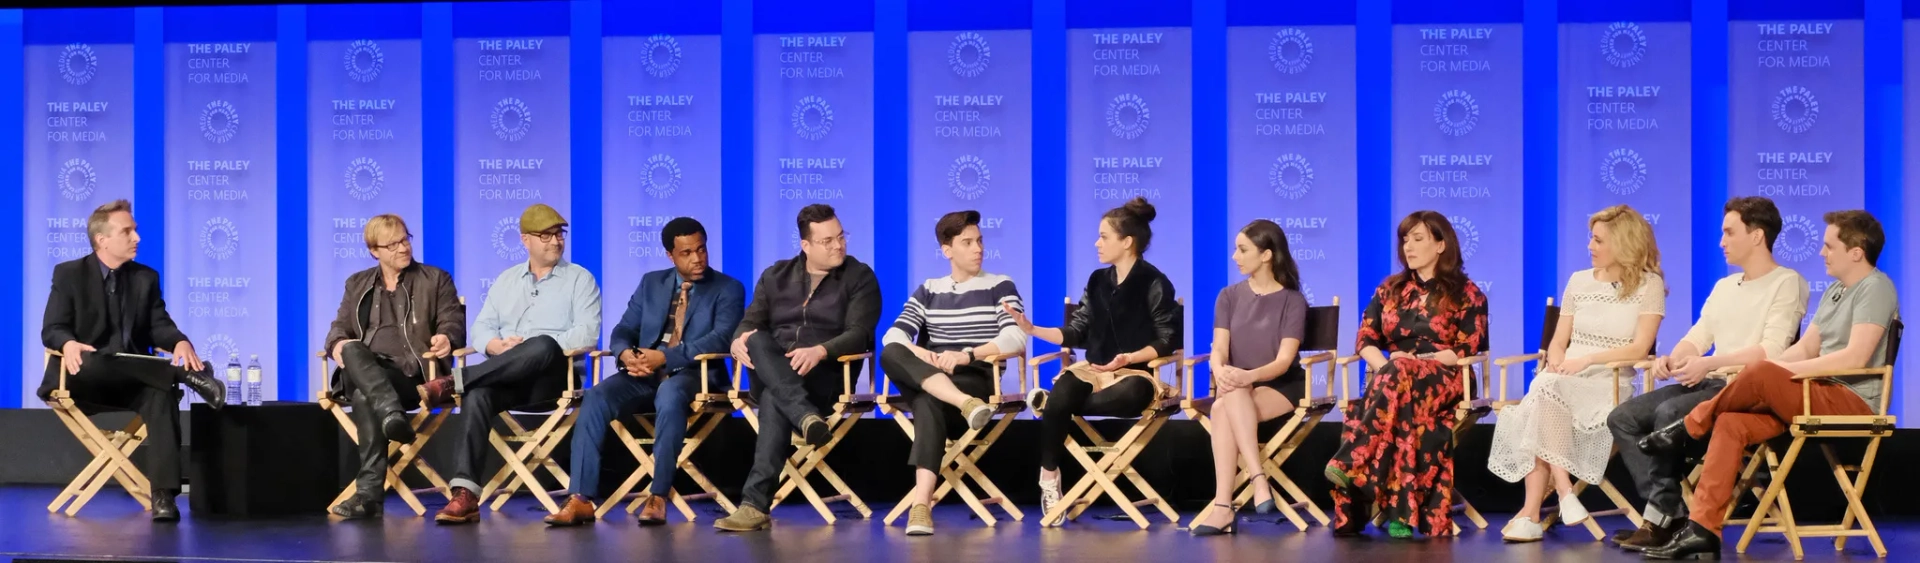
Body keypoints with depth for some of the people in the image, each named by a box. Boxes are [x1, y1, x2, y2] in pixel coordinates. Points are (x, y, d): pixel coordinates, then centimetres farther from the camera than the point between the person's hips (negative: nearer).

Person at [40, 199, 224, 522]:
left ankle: (163, 495, -44)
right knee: (89, 363, -41)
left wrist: (180, 343, -22)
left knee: (162, 393, -34)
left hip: (132, 380, 2)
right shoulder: (69, 274, 3)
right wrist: (69, 344, -31)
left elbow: (158, 327, 3)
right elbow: (52, 330, -5)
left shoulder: (146, 277, 14)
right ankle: (187, 374, -35)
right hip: (84, 381, -2)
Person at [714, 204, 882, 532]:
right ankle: (807, 417, -53)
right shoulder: (775, 276, 18)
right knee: (757, 341, -32)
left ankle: (756, 504, -47)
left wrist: (820, 351, -27)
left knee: (774, 399, -37)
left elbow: (859, 334, -7)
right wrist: (738, 340, -15)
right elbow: (751, 323, 12)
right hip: (769, 373, 4)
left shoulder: (859, 277, 5)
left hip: (827, 373, -4)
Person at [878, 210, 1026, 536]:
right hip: (923, 380, 4)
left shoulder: (1000, 287, 10)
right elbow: (893, 335, 5)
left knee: (928, 403, -38)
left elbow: (1016, 340, -8)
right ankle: (965, 403, -48)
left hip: (977, 379, -4)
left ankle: (921, 503, -51)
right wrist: (918, 354, -20)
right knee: (890, 355, -30)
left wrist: (966, 355, -24)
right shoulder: (928, 291, 20)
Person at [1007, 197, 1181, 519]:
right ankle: (1049, 479, -19)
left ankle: (1049, 401, -23)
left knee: (1132, 396, -42)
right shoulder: (1098, 281, 13)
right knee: (1061, 396, -31)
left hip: (1136, 372, -4)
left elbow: (1168, 340, -7)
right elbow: (1077, 333, 12)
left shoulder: (1154, 283, -4)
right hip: (1094, 369, 4)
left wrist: (1130, 357, -21)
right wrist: (1032, 330, 2)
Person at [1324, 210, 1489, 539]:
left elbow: (1468, 350, -2)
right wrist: (1383, 365, -9)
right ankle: (1399, 513, -44)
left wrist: (1415, 361, -13)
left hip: (1444, 380, -3)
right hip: (1391, 378, 3)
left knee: (1400, 376, -39)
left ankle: (1350, 463, -45)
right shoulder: (1390, 290, 20)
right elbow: (1365, 340, 13)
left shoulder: (1466, 294, 7)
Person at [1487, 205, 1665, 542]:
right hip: (1565, 382, 4)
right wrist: (1556, 362, -8)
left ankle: (1531, 513, -35)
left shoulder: (1648, 285, 3)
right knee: (1544, 389, -34)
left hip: (1610, 383, -4)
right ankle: (1563, 490, -34)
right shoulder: (1578, 281, 18)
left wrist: (1587, 359, -17)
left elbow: (1639, 349, -6)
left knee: (1548, 389, -35)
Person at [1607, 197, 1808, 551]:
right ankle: (1669, 512, -16)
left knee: (1670, 413, -31)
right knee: (1623, 418, -9)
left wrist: (1710, 364, -25)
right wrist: (1671, 360, -6)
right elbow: (1697, 338, 17)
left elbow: (1772, 351, -16)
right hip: (1711, 385, 9)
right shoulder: (1724, 286, 23)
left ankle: (1661, 518, -22)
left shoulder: (1786, 283, -4)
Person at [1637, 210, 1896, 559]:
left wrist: (1785, 370, -18)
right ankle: (1702, 531, -22)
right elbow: (1806, 348, 17)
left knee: (1762, 375, -31)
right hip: (1821, 395, 9)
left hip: (1853, 401, -9)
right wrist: (1757, 370, -2)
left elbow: (1855, 356, -21)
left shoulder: (1875, 288, -9)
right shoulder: (1836, 290, 19)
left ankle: (1688, 429, -7)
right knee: (1731, 423, -14)